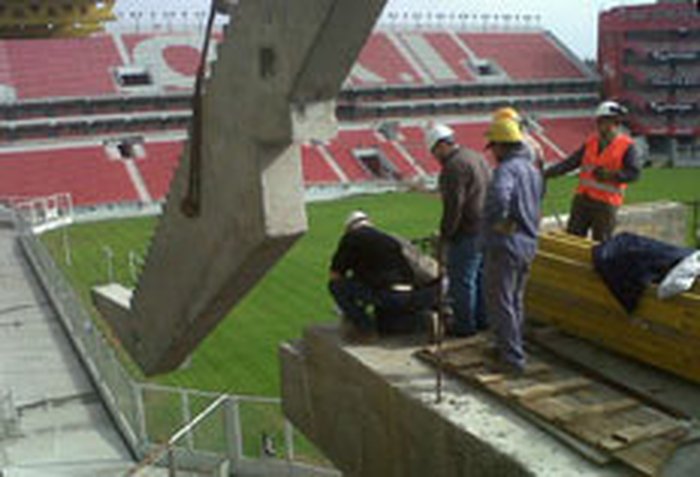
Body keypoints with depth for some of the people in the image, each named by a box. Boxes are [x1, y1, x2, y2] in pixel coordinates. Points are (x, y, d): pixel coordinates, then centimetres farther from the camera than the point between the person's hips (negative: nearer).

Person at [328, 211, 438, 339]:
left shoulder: (352, 237, 9)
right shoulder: (391, 239, 27)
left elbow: (335, 274, 13)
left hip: (389, 296, -7)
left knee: (336, 285, 4)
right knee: (383, 326, 33)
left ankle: (364, 327, 2)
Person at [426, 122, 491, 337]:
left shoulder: (454, 166, -17)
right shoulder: (477, 157, 13)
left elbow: (453, 206, -21)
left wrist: (444, 236, -11)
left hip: (467, 233, -10)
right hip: (486, 228, 10)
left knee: (461, 279, 1)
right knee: (480, 276, 19)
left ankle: (464, 324, 9)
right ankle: (481, 318, 29)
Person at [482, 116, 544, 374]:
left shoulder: (507, 169, -19)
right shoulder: (532, 169, 12)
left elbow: (499, 196, -39)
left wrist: (497, 223, -24)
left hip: (505, 245, -9)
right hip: (528, 244, 9)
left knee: (500, 302, -1)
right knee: (515, 300, 20)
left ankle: (512, 358, 3)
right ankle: (511, 347, 32)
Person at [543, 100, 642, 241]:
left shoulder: (627, 146, -4)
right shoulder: (591, 142, 11)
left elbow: (634, 173, -12)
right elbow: (571, 162, 10)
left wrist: (610, 175, -23)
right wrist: (547, 173, 1)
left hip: (606, 204, -5)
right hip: (582, 199, 5)